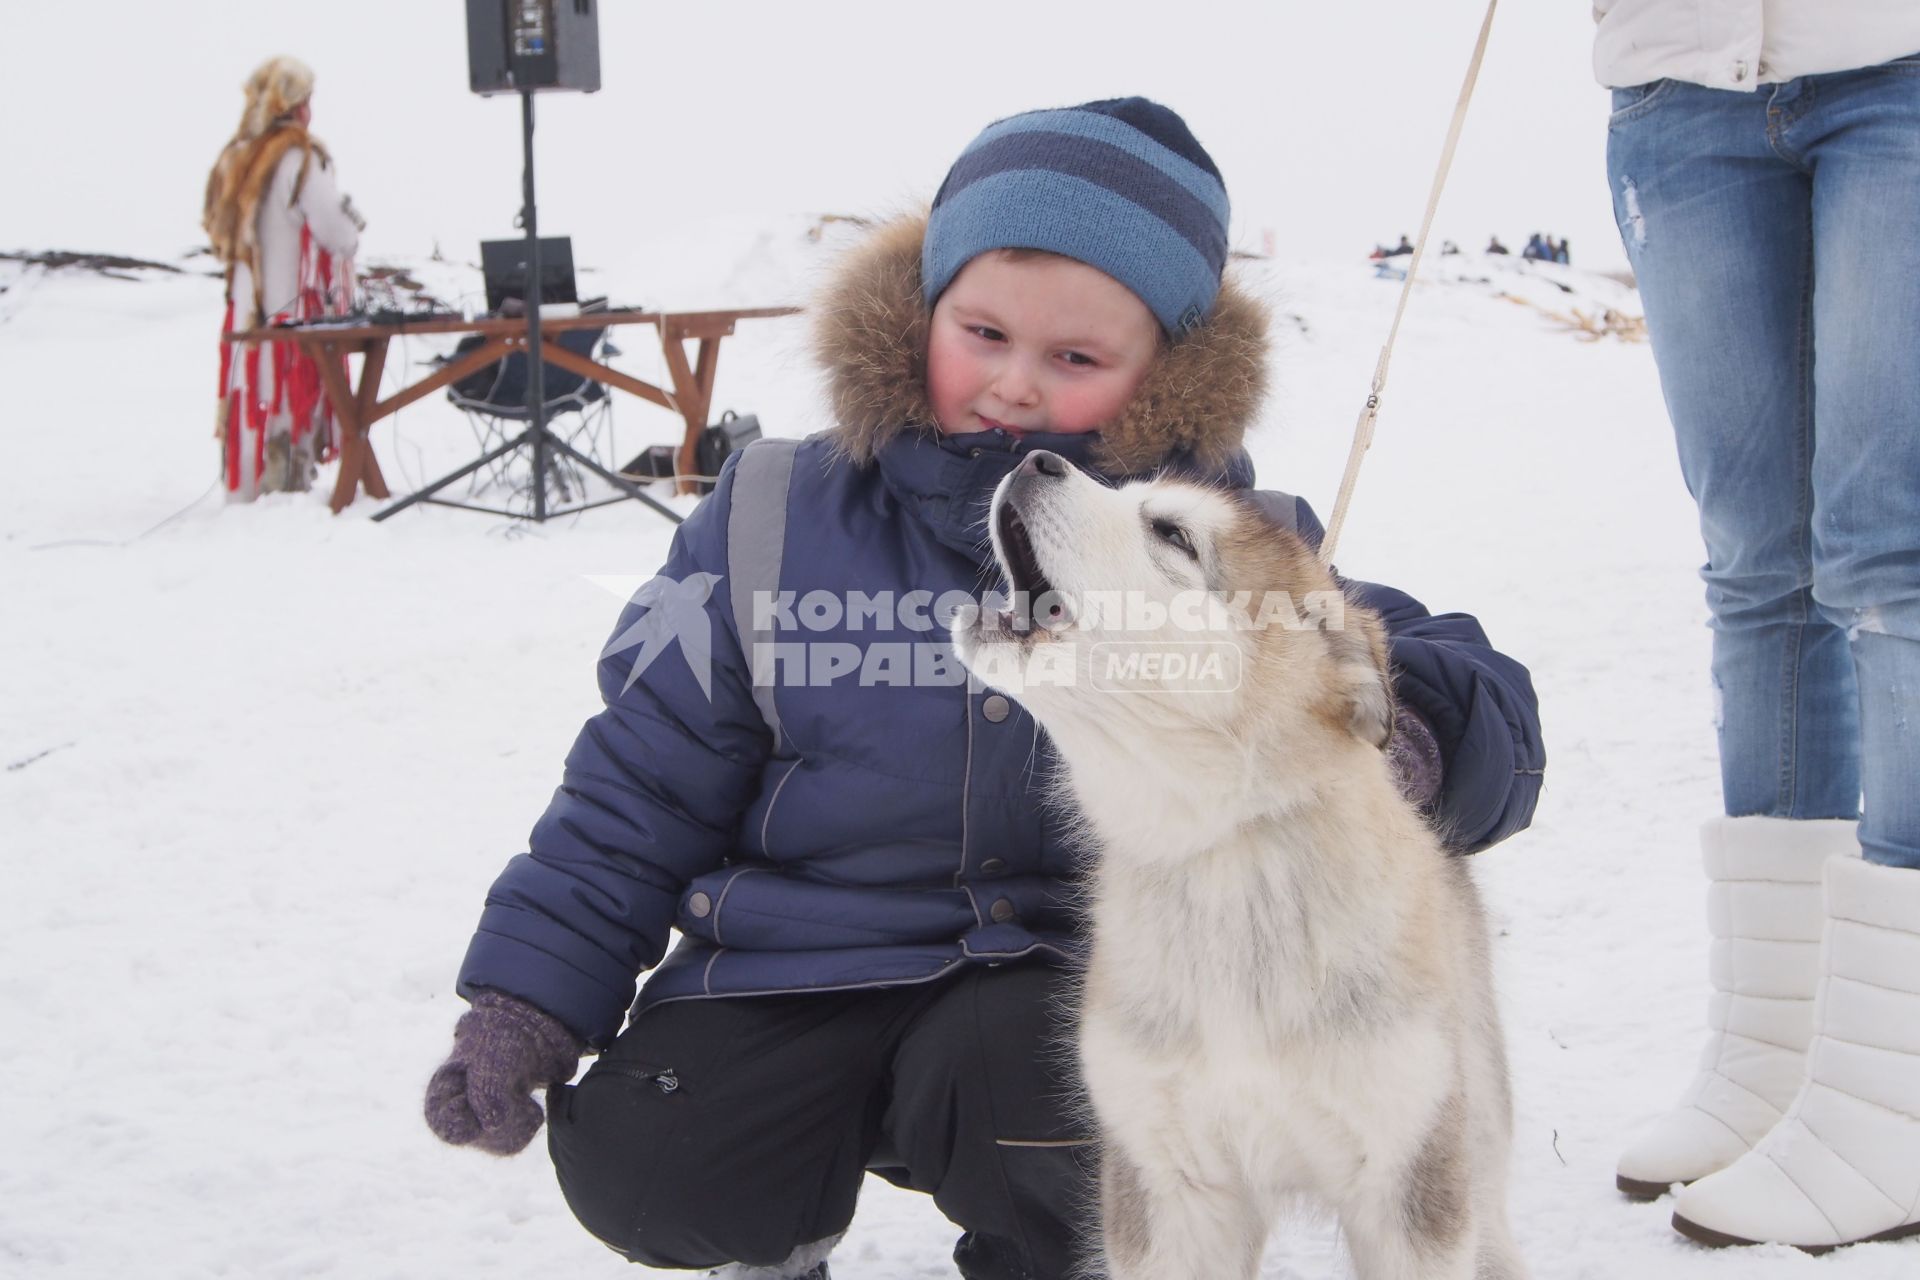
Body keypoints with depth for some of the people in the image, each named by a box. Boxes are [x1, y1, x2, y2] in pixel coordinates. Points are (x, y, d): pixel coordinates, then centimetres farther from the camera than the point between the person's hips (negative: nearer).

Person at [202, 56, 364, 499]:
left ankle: (245, 485, 14)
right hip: (297, 308, -6)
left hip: (245, 308, 7)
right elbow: (341, 236, -13)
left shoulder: (236, 158, 7)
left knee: (252, 393, 10)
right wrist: (352, 222, 6)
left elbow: (218, 231, 15)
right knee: (294, 396, -1)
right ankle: (288, 480, 0)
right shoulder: (303, 159, -13)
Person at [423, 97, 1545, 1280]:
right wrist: (530, 994, -4)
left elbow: (1478, 702, -5)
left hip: (1080, 968, -1)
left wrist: (1402, 726, -31)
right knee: (641, 1166, -23)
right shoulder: (779, 522, 1)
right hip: (802, 964, 2)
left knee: (1007, 1079, -34)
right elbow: (644, 783, 8)